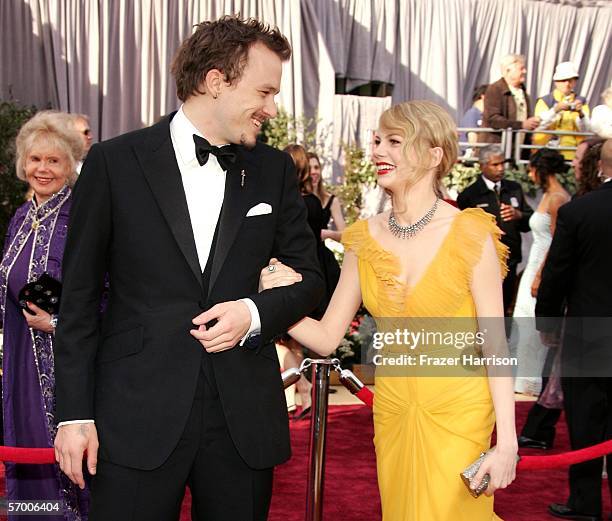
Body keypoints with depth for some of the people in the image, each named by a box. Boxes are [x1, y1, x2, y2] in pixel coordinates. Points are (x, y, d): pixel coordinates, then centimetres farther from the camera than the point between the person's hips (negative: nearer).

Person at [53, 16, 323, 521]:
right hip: (137, 415, -2)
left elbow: (309, 276, 13)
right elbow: (79, 295, 0)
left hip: (244, 417, 3)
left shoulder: (274, 169, 7)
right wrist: (75, 413, -3)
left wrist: (255, 311, -8)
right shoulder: (115, 162, -2)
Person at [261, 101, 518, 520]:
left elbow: (494, 344, -11)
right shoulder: (365, 239, 0)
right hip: (393, 412, 5)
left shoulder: (470, 235, -12)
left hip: (458, 412, -4)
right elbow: (327, 338, 0)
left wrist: (507, 442, -14)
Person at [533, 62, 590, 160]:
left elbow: (585, 130, 1)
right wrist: (555, 110, -22)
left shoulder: (581, 102, 12)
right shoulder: (544, 101, 7)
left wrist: (581, 113, -17)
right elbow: (539, 126, -9)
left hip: (572, 154, 1)